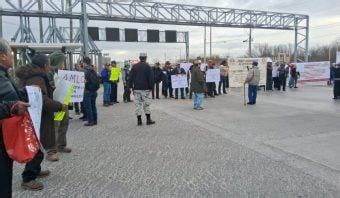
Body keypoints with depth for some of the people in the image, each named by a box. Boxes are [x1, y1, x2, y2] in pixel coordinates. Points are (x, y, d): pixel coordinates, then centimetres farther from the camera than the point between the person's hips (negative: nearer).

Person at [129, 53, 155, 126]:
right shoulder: (148, 67, -3)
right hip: (145, 88, -2)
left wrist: (131, 87, 11)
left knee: (138, 104, 5)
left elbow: (131, 77, 7)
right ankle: (148, 120, 7)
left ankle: (139, 120, 6)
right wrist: (151, 87, 0)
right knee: (146, 104, 4)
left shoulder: (134, 66, 7)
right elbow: (151, 78, -5)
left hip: (136, 88, 3)